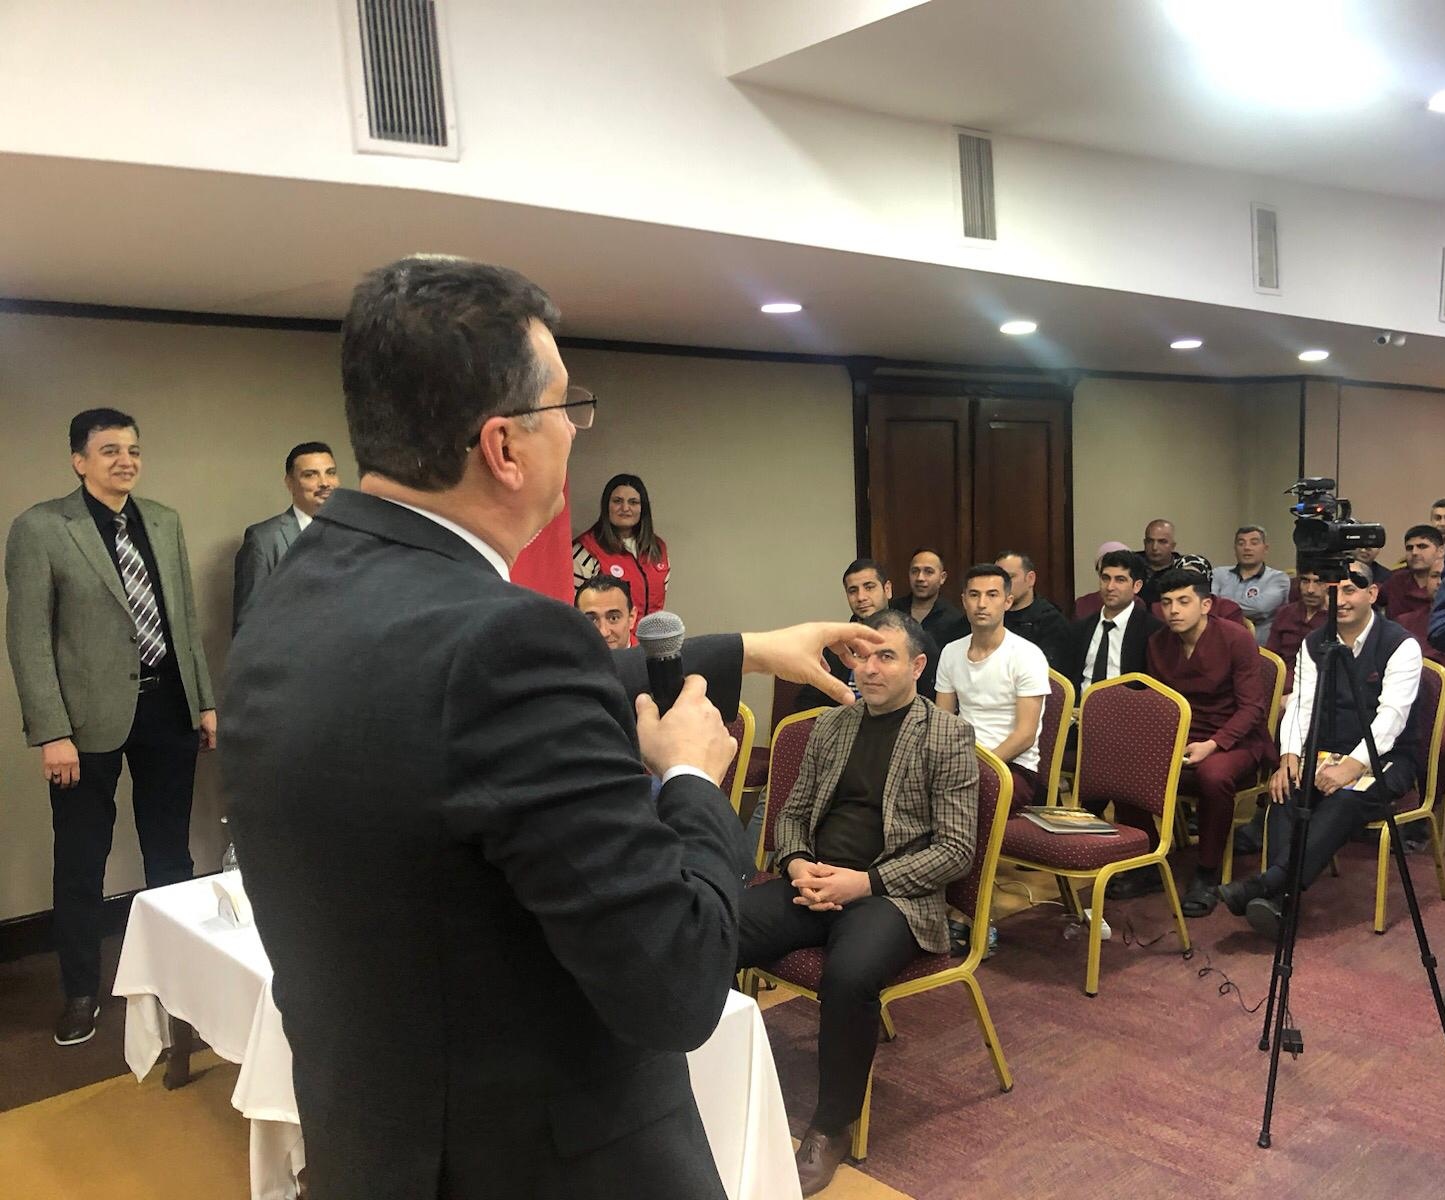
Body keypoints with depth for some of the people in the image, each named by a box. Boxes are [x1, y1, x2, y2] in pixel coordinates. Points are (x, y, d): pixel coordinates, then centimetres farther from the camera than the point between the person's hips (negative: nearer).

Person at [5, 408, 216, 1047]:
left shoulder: (165, 522, 7)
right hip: (90, 716, -4)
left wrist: (206, 700, 9)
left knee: (171, 852, 16)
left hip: (168, 707, 4)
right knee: (81, 863, 10)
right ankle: (81, 991, 27)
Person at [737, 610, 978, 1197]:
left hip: (893, 894, -4)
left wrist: (866, 881, -16)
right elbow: (793, 812, 19)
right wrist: (797, 864, -4)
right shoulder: (830, 725, 14)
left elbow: (956, 850, -6)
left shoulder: (948, 736, -1)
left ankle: (831, 1128, -11)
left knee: (849, 975, -36)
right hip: (813, 882, 5)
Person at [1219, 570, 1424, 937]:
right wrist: (1289, 755, -17)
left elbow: (1391, 715, -18)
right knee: (1286, 788, -27)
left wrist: (1353, 765, -29)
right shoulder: (1314, 644, 8)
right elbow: (1301, 704, 0)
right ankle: (1278, 897, -38)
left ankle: (1266, 882, -43)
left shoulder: (1401, 645, -8)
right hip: (1327, 754, 4)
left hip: (1385, 757, -4)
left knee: (1348, 797, -35)